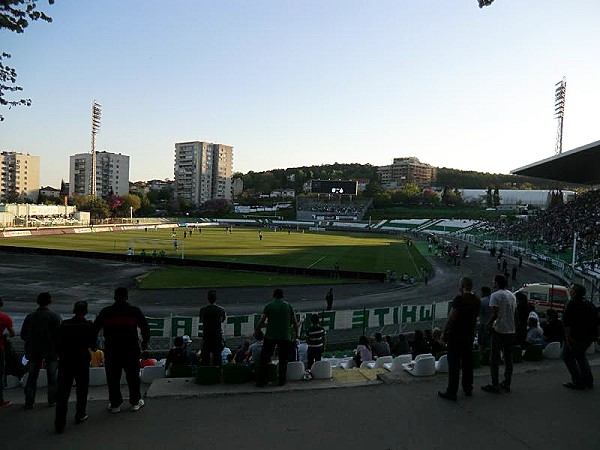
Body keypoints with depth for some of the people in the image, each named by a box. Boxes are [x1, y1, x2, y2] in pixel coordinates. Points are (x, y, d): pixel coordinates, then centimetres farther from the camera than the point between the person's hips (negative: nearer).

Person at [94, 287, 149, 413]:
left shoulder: (105, 312, 0)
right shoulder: (134, 311, -3)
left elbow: (95, 328, 4)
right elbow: (145, 328, 1)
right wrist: (144, 344, 15)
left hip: (111, 351, 1)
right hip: (131, 350, 0)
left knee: (113, 378, 12)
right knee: (133, 376, 12)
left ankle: (115, 404, 18)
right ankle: (135, 402, 21)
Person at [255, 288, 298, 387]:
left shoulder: (269, 306, 0)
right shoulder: (288, 306, 5)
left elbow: (262, 321, -6)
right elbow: (295, 323, 6)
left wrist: (256, 331, 8)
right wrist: (296, 334, 17)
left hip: (270, 336, -1)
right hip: (285, 337, 1)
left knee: (264, 358, 8)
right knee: (283, 359, 11)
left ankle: (261, 381, 9)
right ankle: (282, 381, 15)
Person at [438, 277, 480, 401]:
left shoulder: (459, 299, -17)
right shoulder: (477, 301, 6)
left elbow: (451, 318, -17)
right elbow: (475, 317, 15)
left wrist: (444, 333, -10)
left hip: (456, 335, -7)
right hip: (470, 335, 7)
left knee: (454, 364, -2)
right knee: (467, 362, 17)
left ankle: (451, 392, 1)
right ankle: (468, 389, 25)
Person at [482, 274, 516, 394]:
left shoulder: (495, 295, -12)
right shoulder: (512, 295, 12)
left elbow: (495, 314, -18)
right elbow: (514, 313, 14)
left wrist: (488, 324, -4)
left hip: (499, 330, -7)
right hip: (511, 330, 8)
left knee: (494, 358, -1)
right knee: (508, 358, 12)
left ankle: (495, 385, 1)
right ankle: (506, 384, 18)